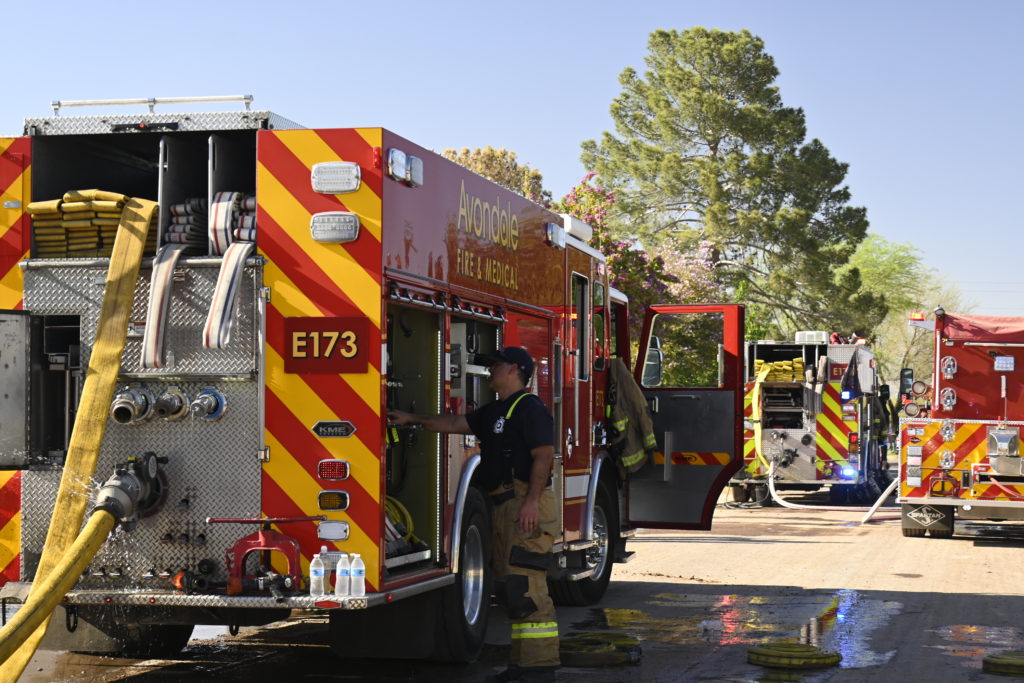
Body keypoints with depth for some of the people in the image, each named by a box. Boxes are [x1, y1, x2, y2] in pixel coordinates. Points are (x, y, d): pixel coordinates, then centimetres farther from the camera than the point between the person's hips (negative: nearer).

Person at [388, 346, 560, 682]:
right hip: (504, 506, 10)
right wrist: (413, 419, 27)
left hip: (527, 506, -10)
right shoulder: (495, 411, 22)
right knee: (509, 587, 9)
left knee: (526, 585, -14)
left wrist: (532, 501, -24)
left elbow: (544, 455, -17)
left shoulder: (529, 408, -9)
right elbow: (455, 424, 28)